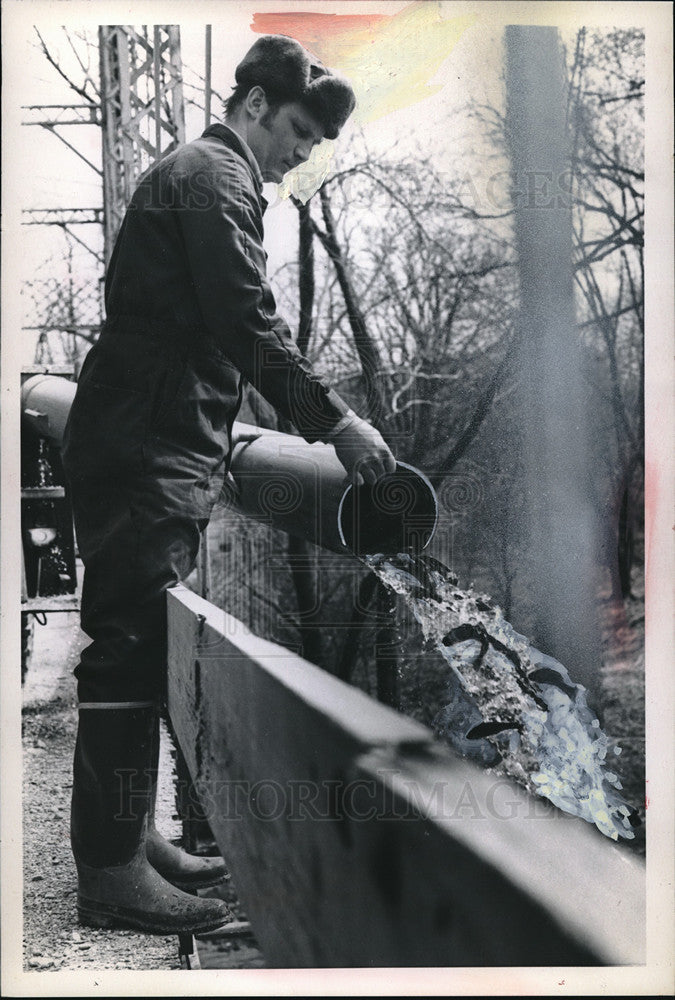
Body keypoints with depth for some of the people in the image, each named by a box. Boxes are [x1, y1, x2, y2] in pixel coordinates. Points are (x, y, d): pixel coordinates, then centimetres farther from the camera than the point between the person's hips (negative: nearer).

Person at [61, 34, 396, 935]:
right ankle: (114, 874, -3)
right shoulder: (217, 177, -8)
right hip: (151, 452, -11)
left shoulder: (192, 173, 25)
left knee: (140, 649, 12)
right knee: (131, 649, -9)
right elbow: (250, 326, -19)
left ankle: (129, 838, 20)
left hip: (153, 446, 11)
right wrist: (335, 420, -16)